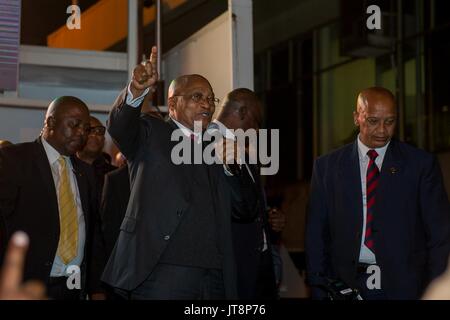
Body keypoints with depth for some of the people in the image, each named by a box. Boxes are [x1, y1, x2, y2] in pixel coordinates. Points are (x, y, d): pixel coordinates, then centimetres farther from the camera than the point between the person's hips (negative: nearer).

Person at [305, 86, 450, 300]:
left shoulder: (422, 164, 0)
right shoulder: (327, 166, 4)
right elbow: (316, 235, 5)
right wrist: (319, 290, -1)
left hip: (404, 287, 0)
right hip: (347, 284, 1)